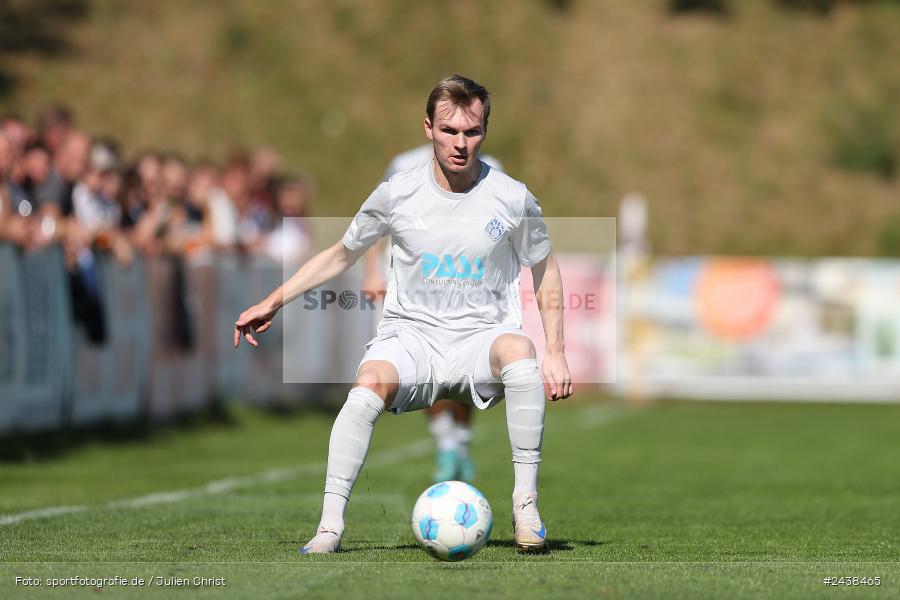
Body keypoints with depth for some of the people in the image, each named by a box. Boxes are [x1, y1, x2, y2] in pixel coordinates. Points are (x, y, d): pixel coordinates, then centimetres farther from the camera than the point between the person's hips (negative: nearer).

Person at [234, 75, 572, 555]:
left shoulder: (512, 199, -2)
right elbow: (340, 255, 14)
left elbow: (546, 272, 12)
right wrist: (273, 303, 8)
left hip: (481, 337, 0)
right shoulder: (397, 194, -1)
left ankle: (526, 506, -25)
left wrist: (555, 353, 5)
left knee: (518, 351, -37)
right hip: (409, 336, 0)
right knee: (369, 384, -34)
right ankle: (330, 525, -28)